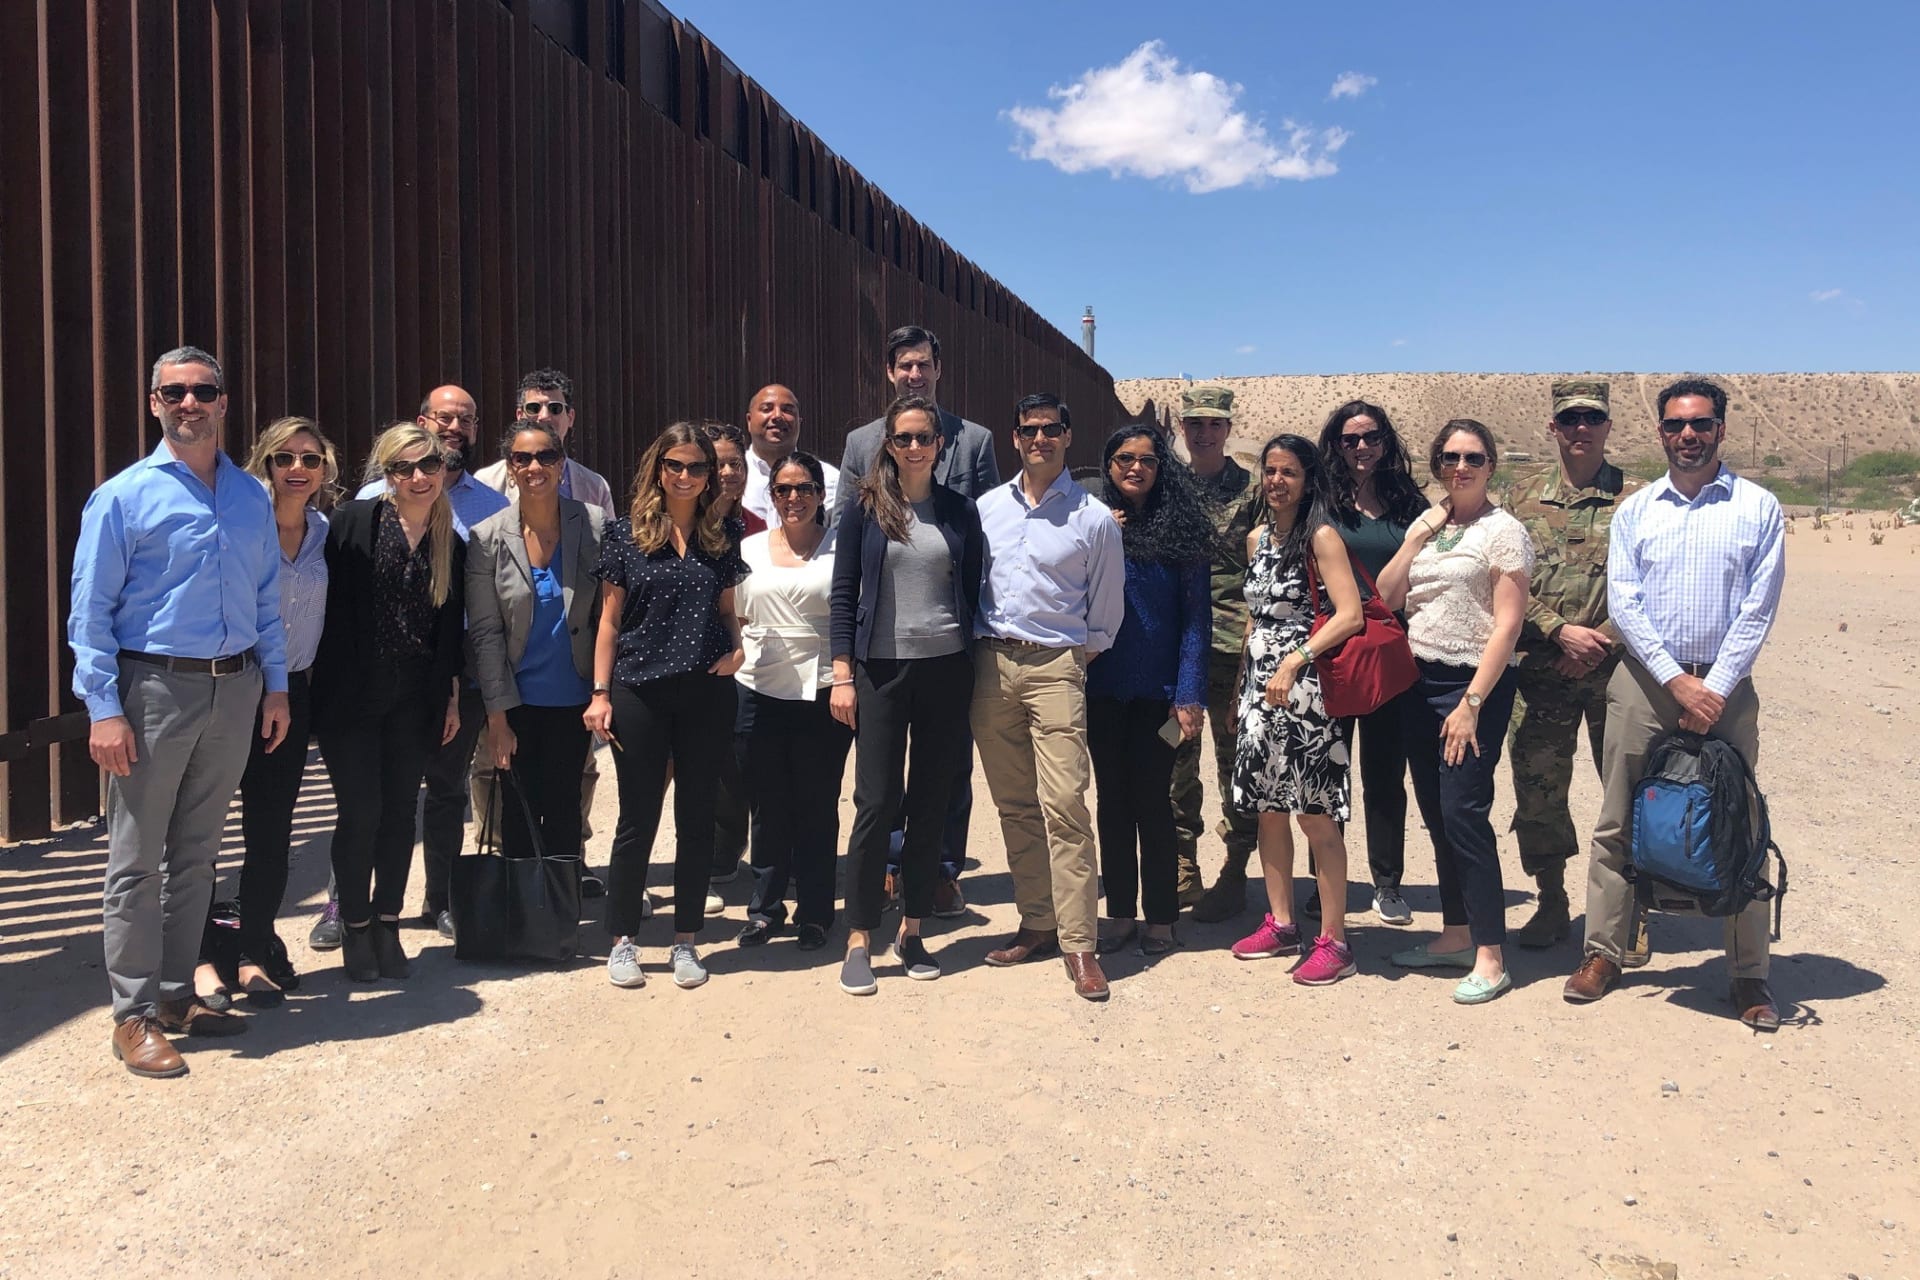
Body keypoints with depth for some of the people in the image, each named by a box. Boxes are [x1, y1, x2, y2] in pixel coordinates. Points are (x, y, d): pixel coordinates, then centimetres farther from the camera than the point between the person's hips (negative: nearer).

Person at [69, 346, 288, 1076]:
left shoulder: (251, 497, 10)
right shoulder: (125, 496, -5)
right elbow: (91, 609, -7)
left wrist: (276, 686, 9)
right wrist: (103, 708, -13)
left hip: (235, 691, 5)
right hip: (155, 688, -5)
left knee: (197, 854, 13)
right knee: (137, 861, 2)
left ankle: (176, 996, 25)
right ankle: (133, 1017, 11)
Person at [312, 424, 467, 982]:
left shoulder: (452, 544, 7)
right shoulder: (354, 522, -6)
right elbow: (331, 607, -7)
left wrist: (452, 697, 10)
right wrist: (330, 684, -11)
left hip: (414, 700, 4)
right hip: (351, 696, -4)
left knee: (400, 810, 7)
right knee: (361, 809, -3)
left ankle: (387, 927, 20)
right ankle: (355, 930, 13)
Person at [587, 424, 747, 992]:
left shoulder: (721, 539, 8)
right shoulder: (627, 534, 0)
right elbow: (610, 619, 1)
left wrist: (738, 647, -3)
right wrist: (600, 693, -3)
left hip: (707, 692, 3)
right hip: (640, 693, -2)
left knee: (696, 817, 8)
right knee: (638, 818, 3)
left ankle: (686, 941, 19)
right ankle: (622, 941, 17)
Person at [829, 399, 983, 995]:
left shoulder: (960, 511, 7)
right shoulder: (865, 509, 1)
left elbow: (973, 594, 10)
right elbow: (843, 595, 0)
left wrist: (975, 677, 5)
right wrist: (842, 676, -6)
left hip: (946, 670, 2)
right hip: (881, 670, -2)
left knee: (931, 804, 7)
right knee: (876, 802, -3)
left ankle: (911, 931, 19)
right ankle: (859, 940, 6)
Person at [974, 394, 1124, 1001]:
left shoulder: (1093, 518, 2)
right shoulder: (987, 507, 11)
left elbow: (1106, 610, 8)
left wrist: (1081, 654, 6)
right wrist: (980, 648, 11)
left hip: (1056, 665, -4)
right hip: (991, 663, 4)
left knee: (1064, 804, -11)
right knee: (1014, 805, 8)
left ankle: (1079, 943, -5)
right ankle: (1037, 923, 18)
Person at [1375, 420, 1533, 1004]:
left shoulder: (1503, 531, -6)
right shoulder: (1427, 526, 13)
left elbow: (1507, 625, -11)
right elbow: (1386, 599, 6)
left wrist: (1471, 702, -16)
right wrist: (1414, 538, -3)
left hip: (1474, 685, -6)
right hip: (1420, 681, 7)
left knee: (1463, 814, -10)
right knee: (1436, 815, 10)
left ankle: (1489, 956, -2)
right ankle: (1456, 935, 23)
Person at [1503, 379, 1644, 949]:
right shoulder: (1523, 497, 8)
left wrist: (1604, 640, -12)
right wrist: (1561, 631, -10)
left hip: (1617, 670, -1)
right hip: (1541, 671, 2)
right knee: (1537, 789, 6)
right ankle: (1550, 905, 21)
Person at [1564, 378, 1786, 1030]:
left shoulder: (1757, 507, 3)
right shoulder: (1635, 511, 7)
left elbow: (1757, 610, -3)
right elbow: (1623, 603, -2)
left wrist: (1714, 689, -11)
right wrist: (1676, 680, -12)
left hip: (1725, 685, -1)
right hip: (1644, 680, 1)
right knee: (1618, 823, 4)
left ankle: (1749, 972, 13)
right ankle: (1603, 951, 15)